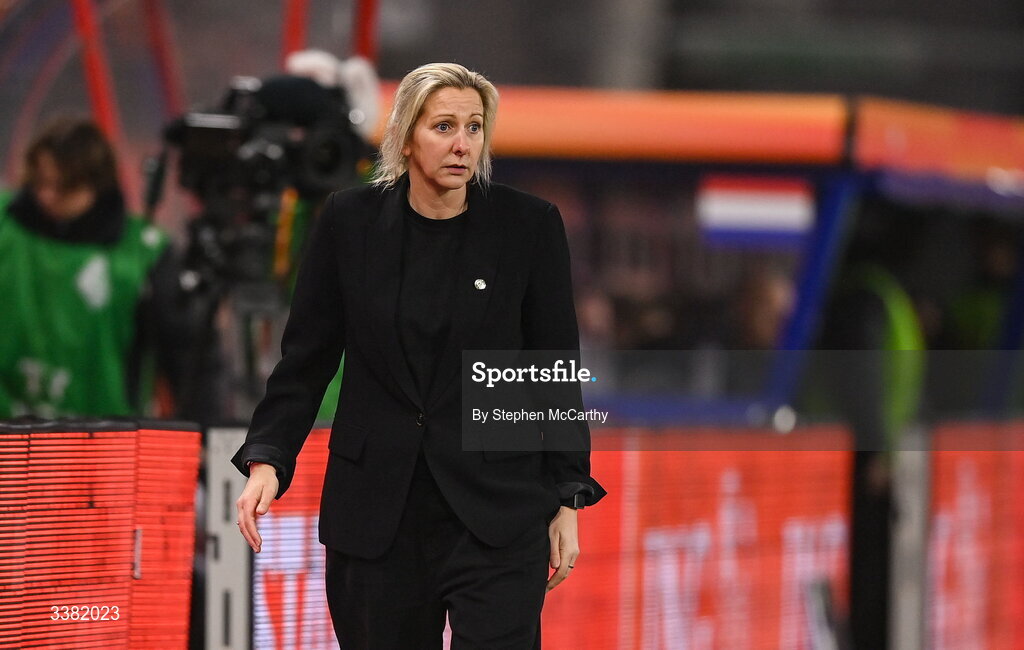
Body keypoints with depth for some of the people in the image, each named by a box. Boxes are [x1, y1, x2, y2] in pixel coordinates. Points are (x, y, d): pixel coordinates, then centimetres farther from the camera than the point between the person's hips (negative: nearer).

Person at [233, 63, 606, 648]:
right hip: (375, 511, 2)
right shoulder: (351, 221, 0)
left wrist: (566, 502, 1)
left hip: (495, 513, -2)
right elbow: (306, 358, 5)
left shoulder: (529, 225, -3)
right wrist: (267, 460, -7)